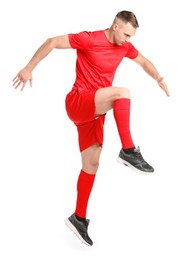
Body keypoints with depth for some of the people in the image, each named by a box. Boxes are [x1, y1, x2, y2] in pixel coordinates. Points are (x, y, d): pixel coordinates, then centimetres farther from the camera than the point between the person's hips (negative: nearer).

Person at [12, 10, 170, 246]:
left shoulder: (125, 47, 8)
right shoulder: (89, 39, -13)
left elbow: (143, 61, 27)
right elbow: (52, 42, -11)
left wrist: (160, 79, 15)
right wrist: (29, 68, -14)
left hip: (95, 111, 7)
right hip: (78, 103, -7)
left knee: (91, 164, 5)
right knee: (122, 92, -30)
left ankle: (79, 218, 16)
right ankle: (128, 151, -27)